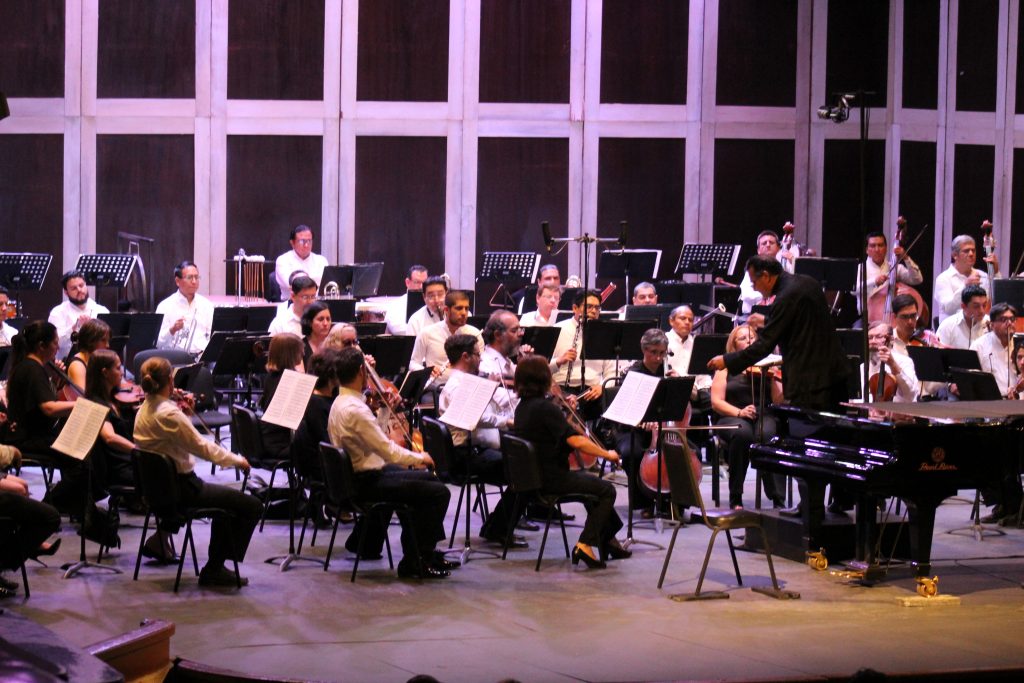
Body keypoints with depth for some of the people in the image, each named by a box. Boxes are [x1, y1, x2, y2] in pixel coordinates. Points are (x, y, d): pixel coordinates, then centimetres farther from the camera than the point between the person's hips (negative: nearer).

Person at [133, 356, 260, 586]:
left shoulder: (144, 410, 4)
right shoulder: (168, 413, -24)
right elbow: (201, 447, -19)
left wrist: (184, 412, 4)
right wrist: (236, 460, -7)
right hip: (181, 488, -10)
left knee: (228, 498, 31)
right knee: (252, 507, -6)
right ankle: (214, 569, 1)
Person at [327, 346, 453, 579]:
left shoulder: (341, 402, 8)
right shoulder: (355, 410, -25)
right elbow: (389, 452, -22)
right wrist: (419, 458, -7)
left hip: (357, 474, 11)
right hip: (365, 483, -11)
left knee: (427, 477, 24)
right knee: (438, 492, -14)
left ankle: (425, 551, 28)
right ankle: (414, 562, -5)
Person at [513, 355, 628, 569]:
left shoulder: (523, 407, 7)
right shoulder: (544, 407, -22)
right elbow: (576, 441, -27)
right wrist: (607, 454, -16)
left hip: (534, 476, 10)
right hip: (551, 478, -10)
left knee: (593, 483, 27)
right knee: (606, 490, 1)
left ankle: (608, 540, 34)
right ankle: (586, 544, -5)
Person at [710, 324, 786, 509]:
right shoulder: (726, 368, 13)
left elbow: (779, 402, 5)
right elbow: (716, 402, 1)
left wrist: (773, 379, -12)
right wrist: (739, 412, -16)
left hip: (765, 417, 1)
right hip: (733, 418, -1)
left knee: (768, 434, -35)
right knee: (742, 433, -36)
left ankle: (779, 500, -35)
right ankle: (735, 499, -25)